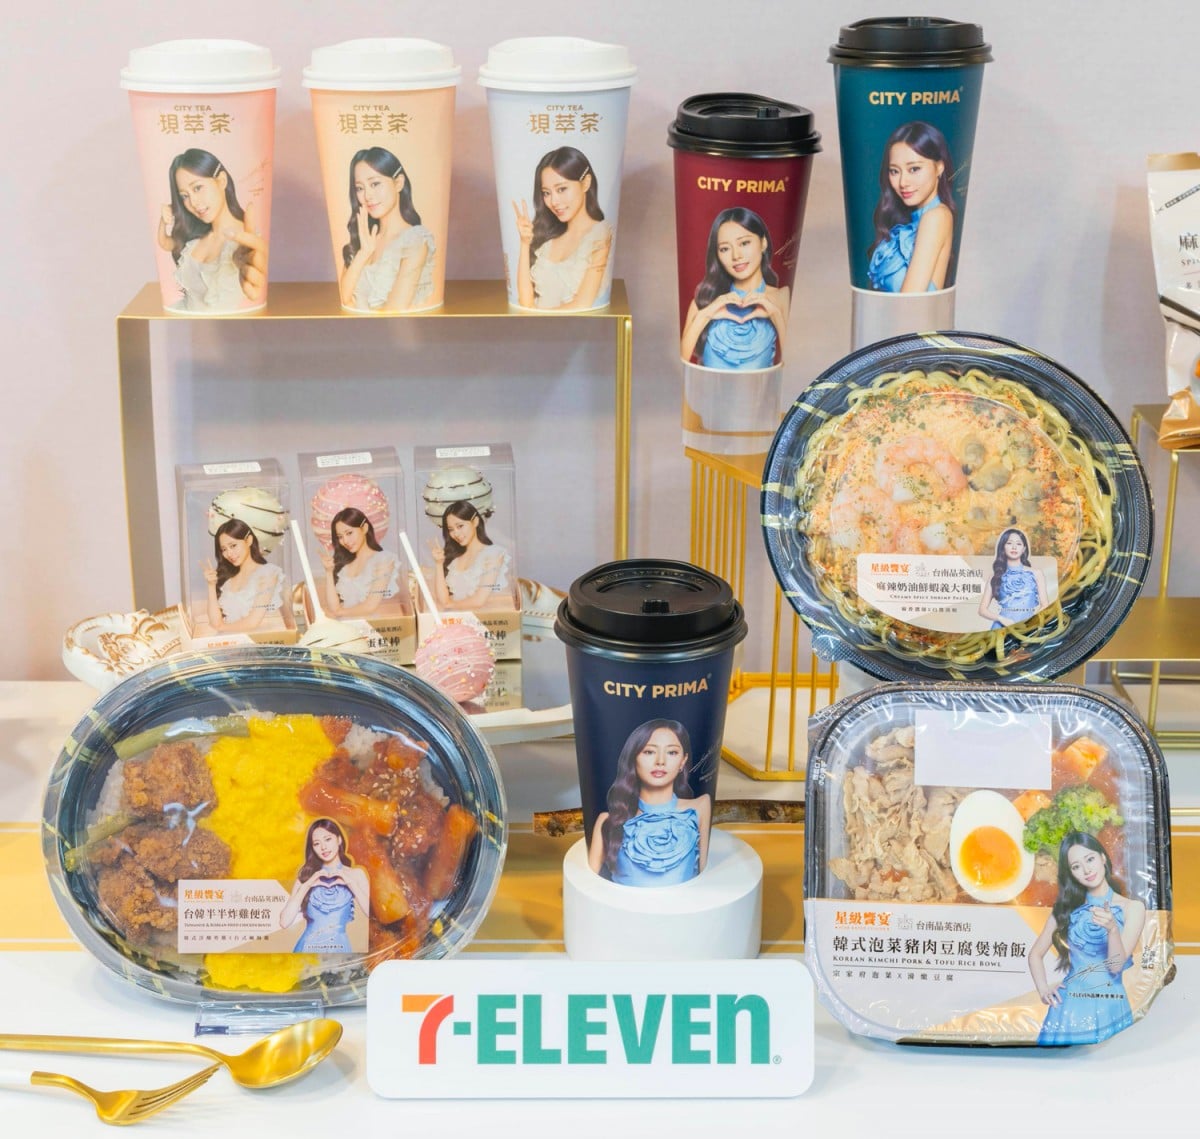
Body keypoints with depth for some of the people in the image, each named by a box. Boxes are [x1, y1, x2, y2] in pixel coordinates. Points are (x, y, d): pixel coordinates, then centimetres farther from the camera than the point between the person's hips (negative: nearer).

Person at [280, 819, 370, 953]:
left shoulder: (355, 874, 5)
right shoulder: (306, 875, 7)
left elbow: (373, 914, -7)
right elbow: (284, 922, -3)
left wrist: (351, 883, -9)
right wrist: (306, 886, -8)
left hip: (339, 948, -1)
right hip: (309, 947, 1)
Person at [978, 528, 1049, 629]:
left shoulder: (1036, 574, 11)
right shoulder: (996, 575, 10)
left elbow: (1045, 606, 8)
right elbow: (983, 609, 7)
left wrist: (1031, 619, -9)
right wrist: (1001, 619, -9)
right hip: (1003, 626, 0)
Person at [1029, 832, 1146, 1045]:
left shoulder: (1132, 907, -1)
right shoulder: (1066, 907, 7)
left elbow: (1116, 965, -9)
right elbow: (1036, 953, 14)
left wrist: (1112, 929, -26)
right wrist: (1043, 989, -3)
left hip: (1110, 1011, -2)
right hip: (1068, 1009, 2)